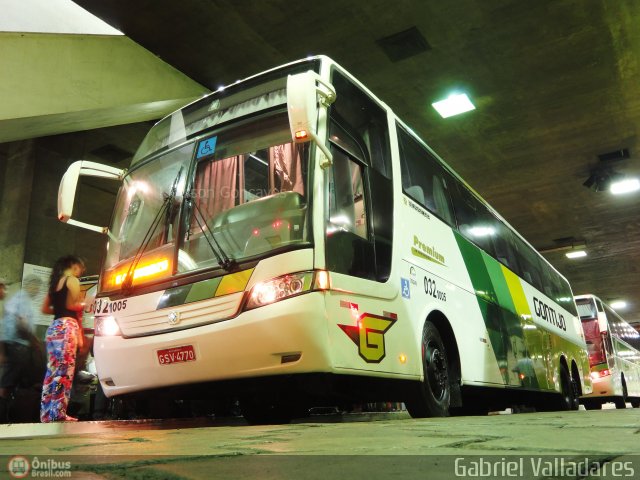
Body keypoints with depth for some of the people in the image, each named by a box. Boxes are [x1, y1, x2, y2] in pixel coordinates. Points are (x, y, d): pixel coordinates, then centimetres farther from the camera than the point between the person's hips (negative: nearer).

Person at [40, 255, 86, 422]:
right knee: (64, 371, -9)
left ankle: (48, 413, 10)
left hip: (54, 327, 8)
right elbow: (72, 305, -13)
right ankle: (58, 413, -10)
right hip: (67, 326, -8)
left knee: (52, 371, 8)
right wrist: (85, 304, 5)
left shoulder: (55, 282, 21)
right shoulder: (72, 280, -2)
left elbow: (45, 308, 22)